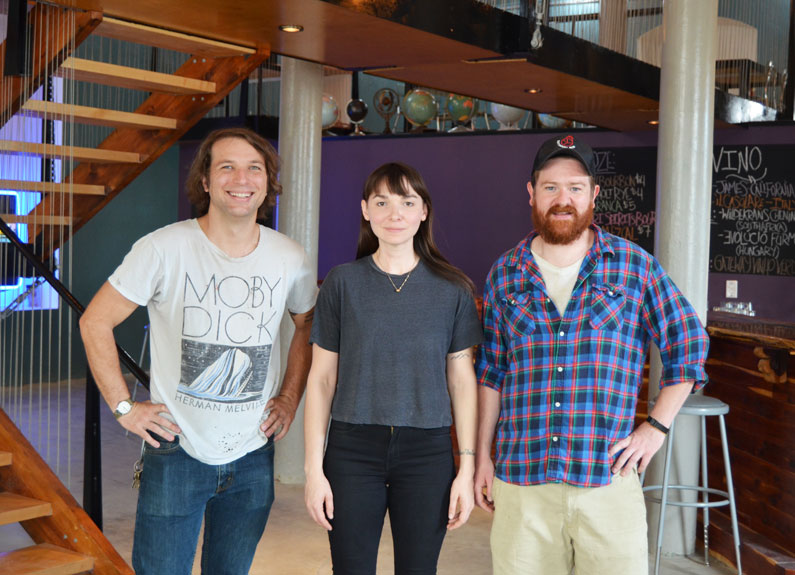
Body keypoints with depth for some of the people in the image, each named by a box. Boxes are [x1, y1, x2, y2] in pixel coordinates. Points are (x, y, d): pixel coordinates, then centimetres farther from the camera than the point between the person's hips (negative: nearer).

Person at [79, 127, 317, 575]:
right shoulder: (164, 249, -13)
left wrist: (290, 398, 8)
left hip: (254, 454, 4)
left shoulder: (291, 259, -2)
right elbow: (95, 322, -5)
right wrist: (123, 406, -8)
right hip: (178, 450, -3)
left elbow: (309, 328, 17)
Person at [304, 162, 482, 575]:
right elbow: (322, 378, 2)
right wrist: (314, 468, -2)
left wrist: (467, 468, 0)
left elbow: (462, 381, 5)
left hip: (427, 451, 0)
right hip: (353, 448, 0)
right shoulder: (342, 283, 1)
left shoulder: (452, 288, 2)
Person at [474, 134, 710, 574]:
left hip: (608, 476, -1)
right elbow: (490, 371, 11)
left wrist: (656, 426, 1)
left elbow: (688, 343, 8)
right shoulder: (505, 274, 7)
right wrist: (481, 456, 9)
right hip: (520, 477, 2)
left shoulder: (634, 265, 2)